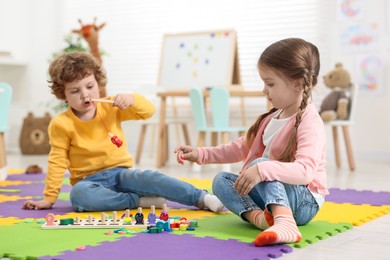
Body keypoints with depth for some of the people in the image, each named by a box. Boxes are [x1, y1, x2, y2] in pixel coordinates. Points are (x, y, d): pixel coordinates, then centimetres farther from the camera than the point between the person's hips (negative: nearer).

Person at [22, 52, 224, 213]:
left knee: (149, 178, -30)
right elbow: (57, 162, -1)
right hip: (89, 180, -1)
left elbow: (148, 111, -1)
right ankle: (140, 200, -29)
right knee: (79, 195, -37)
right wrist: (49, 198, -2)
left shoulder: (111, 108, 2)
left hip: (120, 173, 2)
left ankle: (202, 198, -33)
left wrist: (131, 99, -23)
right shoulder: (61, 124, -5)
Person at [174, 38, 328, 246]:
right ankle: (259, 218, -30)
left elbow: (305, 171, -34)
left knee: (260, 164, -30)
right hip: (269, 193, 9)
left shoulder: (309, 122, -19)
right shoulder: (272, 118, 9)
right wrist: (202, 154, 8)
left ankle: (285, 224, -49)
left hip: (303, 200, -9)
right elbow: (242, 147, 17)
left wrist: (262, 170, -48)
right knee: (221, 180, -4)